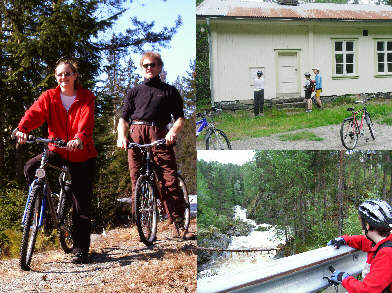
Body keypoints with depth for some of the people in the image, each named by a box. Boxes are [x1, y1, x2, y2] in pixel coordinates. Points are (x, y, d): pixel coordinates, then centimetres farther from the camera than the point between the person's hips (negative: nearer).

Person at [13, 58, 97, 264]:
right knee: (31, 167, -28)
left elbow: (86, 120, -20)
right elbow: (35, 113, -14)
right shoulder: (49, 96, 3)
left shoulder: (86, 97, -2)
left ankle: (80, 249, 7)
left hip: (82, 154, -2)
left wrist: (79, 139, -42)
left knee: (82, 204, -2)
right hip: (57, 150, 2)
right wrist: (22, 129, -36)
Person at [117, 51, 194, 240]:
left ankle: (177, 225, -13)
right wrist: (122, 136, -4)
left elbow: (180, 118, 10)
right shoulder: (134, 92, 24)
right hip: (136, 135, 2)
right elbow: (123, 118, 16)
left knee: (170, 180, -13)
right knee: (137, 180, -4)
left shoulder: (170, 91, 20)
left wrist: (173, 131, -11)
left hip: (160, 137, -2)